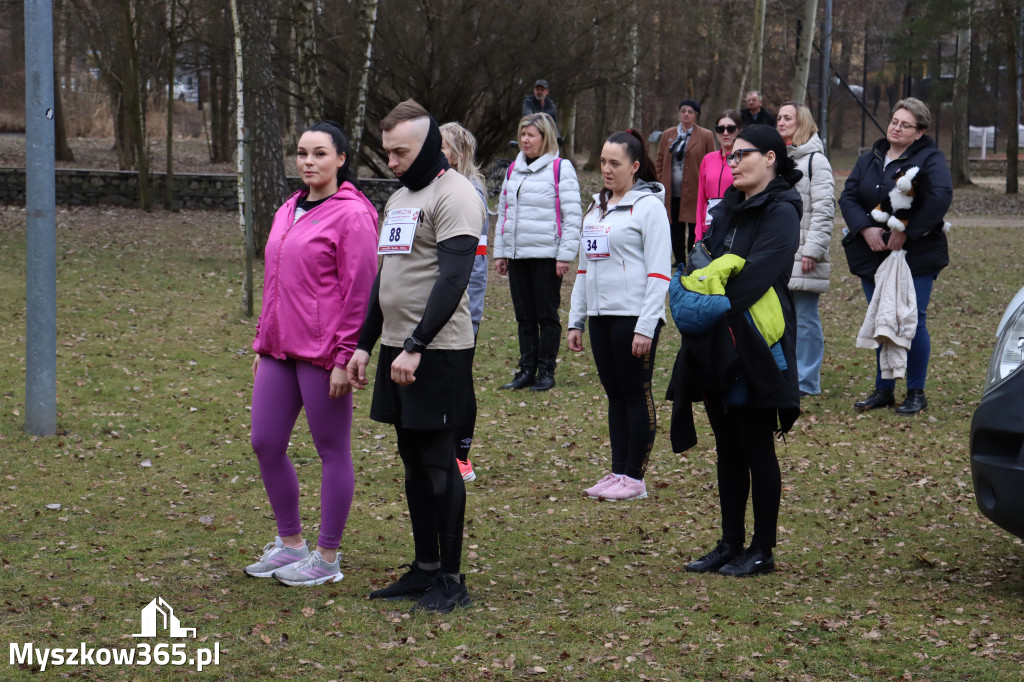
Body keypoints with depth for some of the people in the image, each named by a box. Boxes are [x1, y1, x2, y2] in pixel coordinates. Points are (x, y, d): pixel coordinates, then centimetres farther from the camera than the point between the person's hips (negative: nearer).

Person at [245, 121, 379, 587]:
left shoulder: (351, 214, -10)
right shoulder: (288, 211, 15)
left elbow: (359, 292, -13)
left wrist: (345, 357, -16)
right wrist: (262, 342, 18)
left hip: (323, 353, -8)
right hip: (279, 349, 8)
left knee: (332, 451, 2)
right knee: (265, 444, 9)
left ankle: (327, 557, 12)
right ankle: (290, 543, 25)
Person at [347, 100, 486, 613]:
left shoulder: (454, 195, -11)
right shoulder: (398, 199, 19)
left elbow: (452, 280, -19)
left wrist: (416, 347, -23)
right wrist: (365, 344, 18)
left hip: (438, 352, -9)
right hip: (398, 349, 9)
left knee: (439, 461, -6)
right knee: (413, 459, 12)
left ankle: (451, 580, 1)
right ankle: (425, 568, 20)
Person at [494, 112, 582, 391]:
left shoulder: (560, 168, -6)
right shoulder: (514, 169, 15)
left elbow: (571, 215, -9)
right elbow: (503, 211, 20)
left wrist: (565, 255, -13)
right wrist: (499, 252, 15)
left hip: (547, 255, -6)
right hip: (517, 254, 6)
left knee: (547, 315, 1)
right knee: (524, 316, 9)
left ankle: (546, 372, 7)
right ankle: (527, 370, 15)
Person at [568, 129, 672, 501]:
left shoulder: (649, 206, -7)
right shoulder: (597, 207, 16)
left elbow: (659, 272, -12)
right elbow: (585, 268, 20)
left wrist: (646, 327, -18)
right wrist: (576, 320, 16)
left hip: (634, 315, -7)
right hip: (601, 315, 7)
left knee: (636, 394, -2)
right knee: (615, 395, 9)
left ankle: (635, 478, 2)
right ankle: (618, 472, 14)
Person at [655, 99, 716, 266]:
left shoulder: (706, 136, 1)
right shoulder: (667, 135, 11)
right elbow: (660, 162, 16)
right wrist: (661, 183, 6)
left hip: (694, 192, -4)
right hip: (672, 193, 4)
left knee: (694, 231, 0)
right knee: (675, 230, 9)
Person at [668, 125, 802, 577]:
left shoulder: (780, 212, -9)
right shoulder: (728, 209, 16)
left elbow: (757, 273, -20)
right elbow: (708, 263, 14)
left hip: (755, 349, -8)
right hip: (717, 349, 8)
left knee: (757, 450, -1)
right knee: (728, 450, 12)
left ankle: (762, 551, 7)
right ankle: (730, 544, 20)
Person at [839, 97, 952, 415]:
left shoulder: (929, 159, -4)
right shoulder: (869, 160, 13)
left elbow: (941, 195, -21)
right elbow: (847, 197, 5)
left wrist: (906, 231, -22)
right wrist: (866, 228, -14)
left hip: (917, 255, -5)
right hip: (872, 255, 5)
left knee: (913, 322, -4)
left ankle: (916, 393, 7)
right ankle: (883, 390, 19)